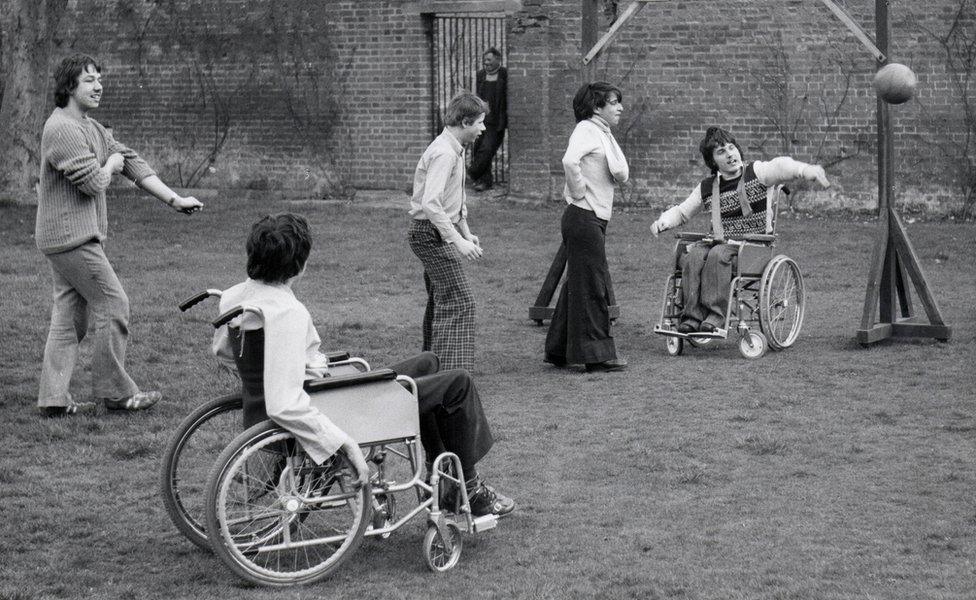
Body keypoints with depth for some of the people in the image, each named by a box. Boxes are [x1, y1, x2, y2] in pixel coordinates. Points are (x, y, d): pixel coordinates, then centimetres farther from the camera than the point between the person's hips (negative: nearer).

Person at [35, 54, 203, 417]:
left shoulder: (93, 129, 16)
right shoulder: (62, 129, -17)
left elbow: (133, 163, 14)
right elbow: (93, 182, -22)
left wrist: (174, 199, 8)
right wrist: (110, 163, 0)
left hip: (80, 234, 10)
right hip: (71, 235, -10)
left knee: (70, 315, 10)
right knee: (112, 305, -5)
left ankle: (54, 398, 12)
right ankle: (115, 391, 3)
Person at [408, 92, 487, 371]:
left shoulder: (456, 149, 13)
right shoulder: (443, 153, -21)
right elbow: (431, 204, -29)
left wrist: (466, 232, 22)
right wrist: (457, 241, -30)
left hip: (440, 233, 11)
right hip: (432, 233, -11)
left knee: (440, 302, 17)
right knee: (458, 301, -13)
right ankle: (449, 368, -14)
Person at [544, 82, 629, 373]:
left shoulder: (603, 134, 17)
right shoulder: (586, 130, -13)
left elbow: (622, 175, 20)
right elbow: (570, 161, -31)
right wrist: (578, 191, -21)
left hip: (595, 219, 10)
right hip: (584, 217, -10)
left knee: (580, 283, 14)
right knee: (592, 285, -5)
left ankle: (559, 350, 22)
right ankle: (595, 354, 1)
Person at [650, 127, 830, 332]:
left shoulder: (757, 172, 1)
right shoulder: (707, 188, 14)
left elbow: (781, 167, -19)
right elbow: (681, 212, 25)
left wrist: (809, 170, -38)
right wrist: (663, 221, 4)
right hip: (720, 243, 4)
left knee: (718, 254, -33)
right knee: (692, 255, -26)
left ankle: (715, 315, -35)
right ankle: (693, 315, -31)